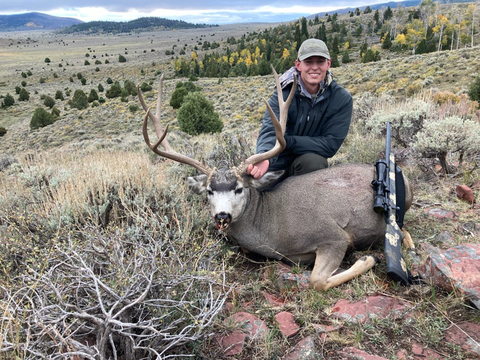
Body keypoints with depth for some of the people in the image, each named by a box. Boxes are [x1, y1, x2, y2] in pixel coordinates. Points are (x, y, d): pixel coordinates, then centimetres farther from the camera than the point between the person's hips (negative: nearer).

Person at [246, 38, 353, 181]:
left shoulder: (342, 99, -9)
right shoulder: (283, 94, -12)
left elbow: (331, 144, -14)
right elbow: (269, 130, -28)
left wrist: (287, 141, -25)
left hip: (310, 163, 0)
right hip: (278, 165, 1)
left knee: (313, 160, -33)